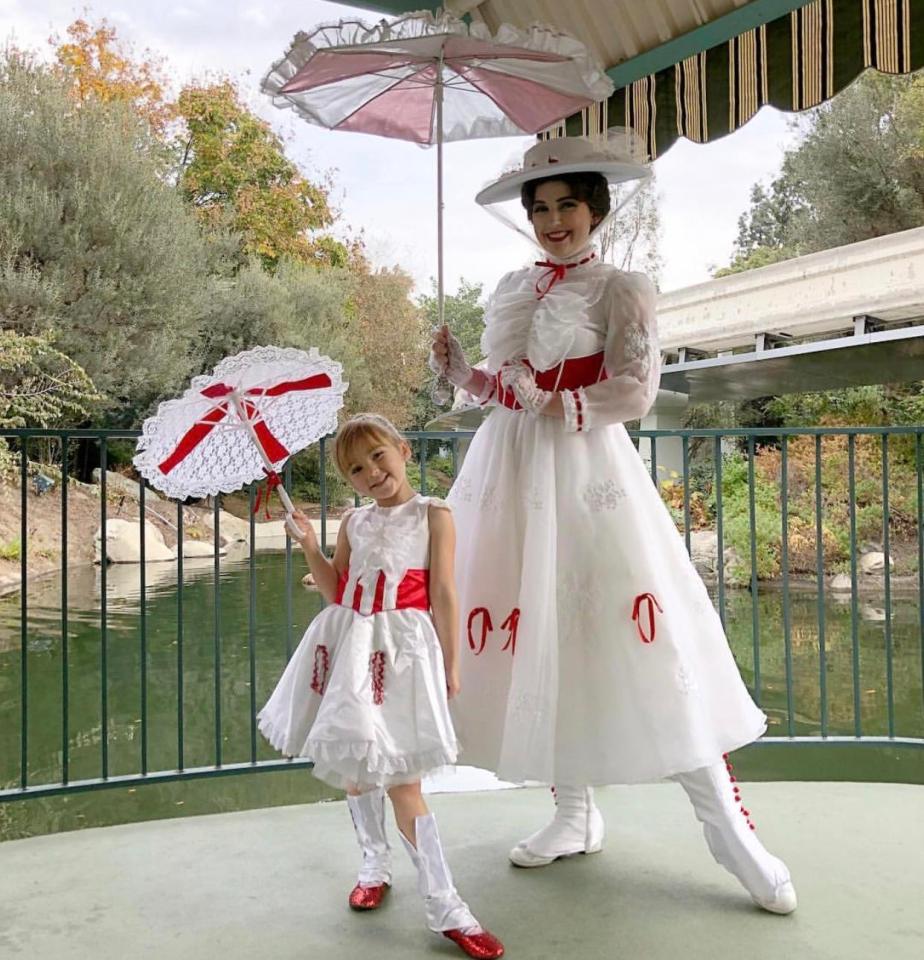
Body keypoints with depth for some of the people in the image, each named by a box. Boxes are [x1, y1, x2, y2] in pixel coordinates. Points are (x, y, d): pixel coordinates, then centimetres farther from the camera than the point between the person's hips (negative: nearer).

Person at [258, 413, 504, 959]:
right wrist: (310, 545, 1)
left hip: (401, 648, -5)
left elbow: (444, 595, -4)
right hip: (349, 647, 6)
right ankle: (376, 866, 36)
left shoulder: (433, 514, -1)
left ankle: (445, 907, 2)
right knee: (354, 766, 15)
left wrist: (451, 664, -5)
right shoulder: (353, 523, 12)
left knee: (400, 777, -8)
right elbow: (336, 591, 13)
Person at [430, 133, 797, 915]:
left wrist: (556, 409, -12)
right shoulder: (511, 290, 15)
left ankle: (729, 826, 5)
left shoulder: (621, 290, -1)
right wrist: (457, 369, 0)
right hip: (510, 472, 6)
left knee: (640, 641, -8)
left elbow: (633, 391, -10)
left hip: (584, 472, -6)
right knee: (537, 639, 9)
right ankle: (575, 814, 24)